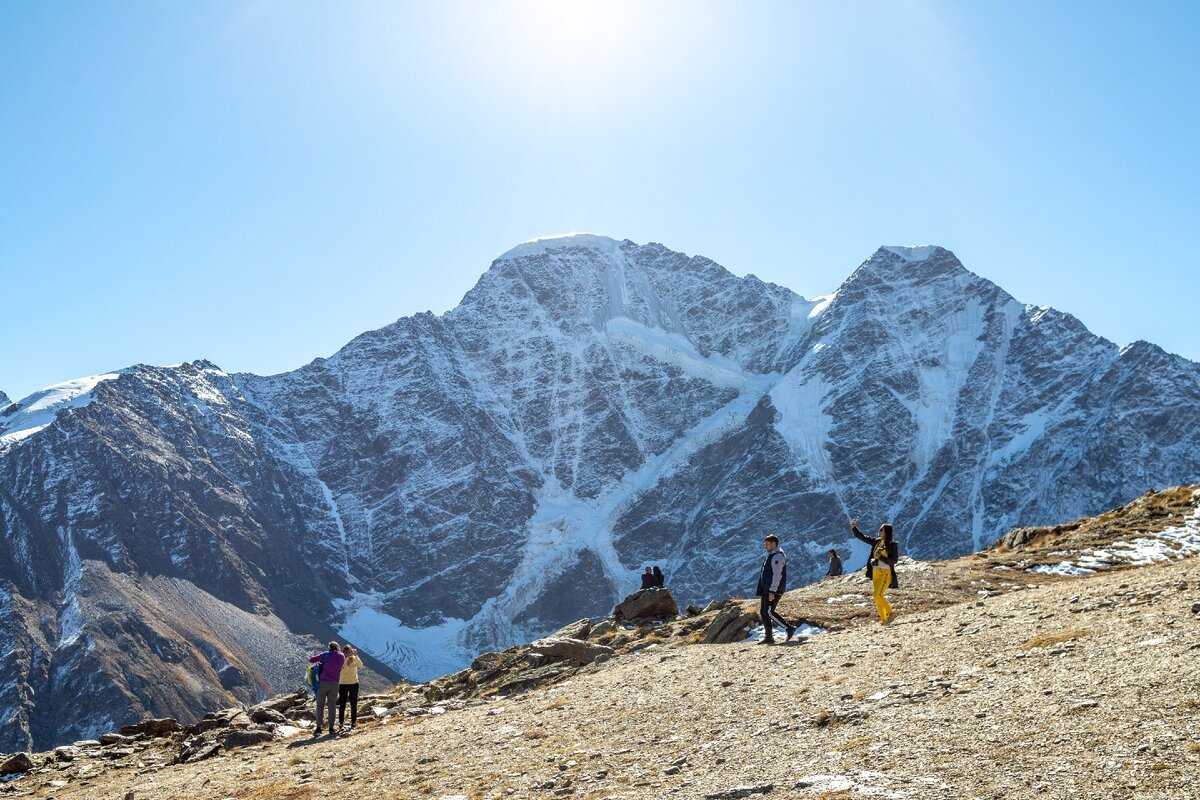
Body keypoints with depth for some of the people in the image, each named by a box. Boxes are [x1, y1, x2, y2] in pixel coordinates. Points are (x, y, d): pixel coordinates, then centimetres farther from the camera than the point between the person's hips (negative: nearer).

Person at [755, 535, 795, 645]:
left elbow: (777, 575, -21)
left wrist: (772, 591, -24)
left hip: (773, 589, -10)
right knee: (763, 612, 7)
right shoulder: (772, 556, 19)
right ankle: (769, 637, 8)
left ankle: (789, 628, -5)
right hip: (766, 589, 10)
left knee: (768, 612, -13)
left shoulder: (777, 556, -14)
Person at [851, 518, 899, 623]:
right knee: (878, 596, 7)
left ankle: (890, 613, 0)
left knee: (878, 595, -16)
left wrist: (880, 557, -21)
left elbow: (894, 561, -13)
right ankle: (883, 619, 13)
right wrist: (854, 527, 5)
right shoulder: (877, 542, 9)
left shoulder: (892, 545, -9)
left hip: (885, 573, -7)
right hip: (876, 572, 7)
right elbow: (862, 537, 14)